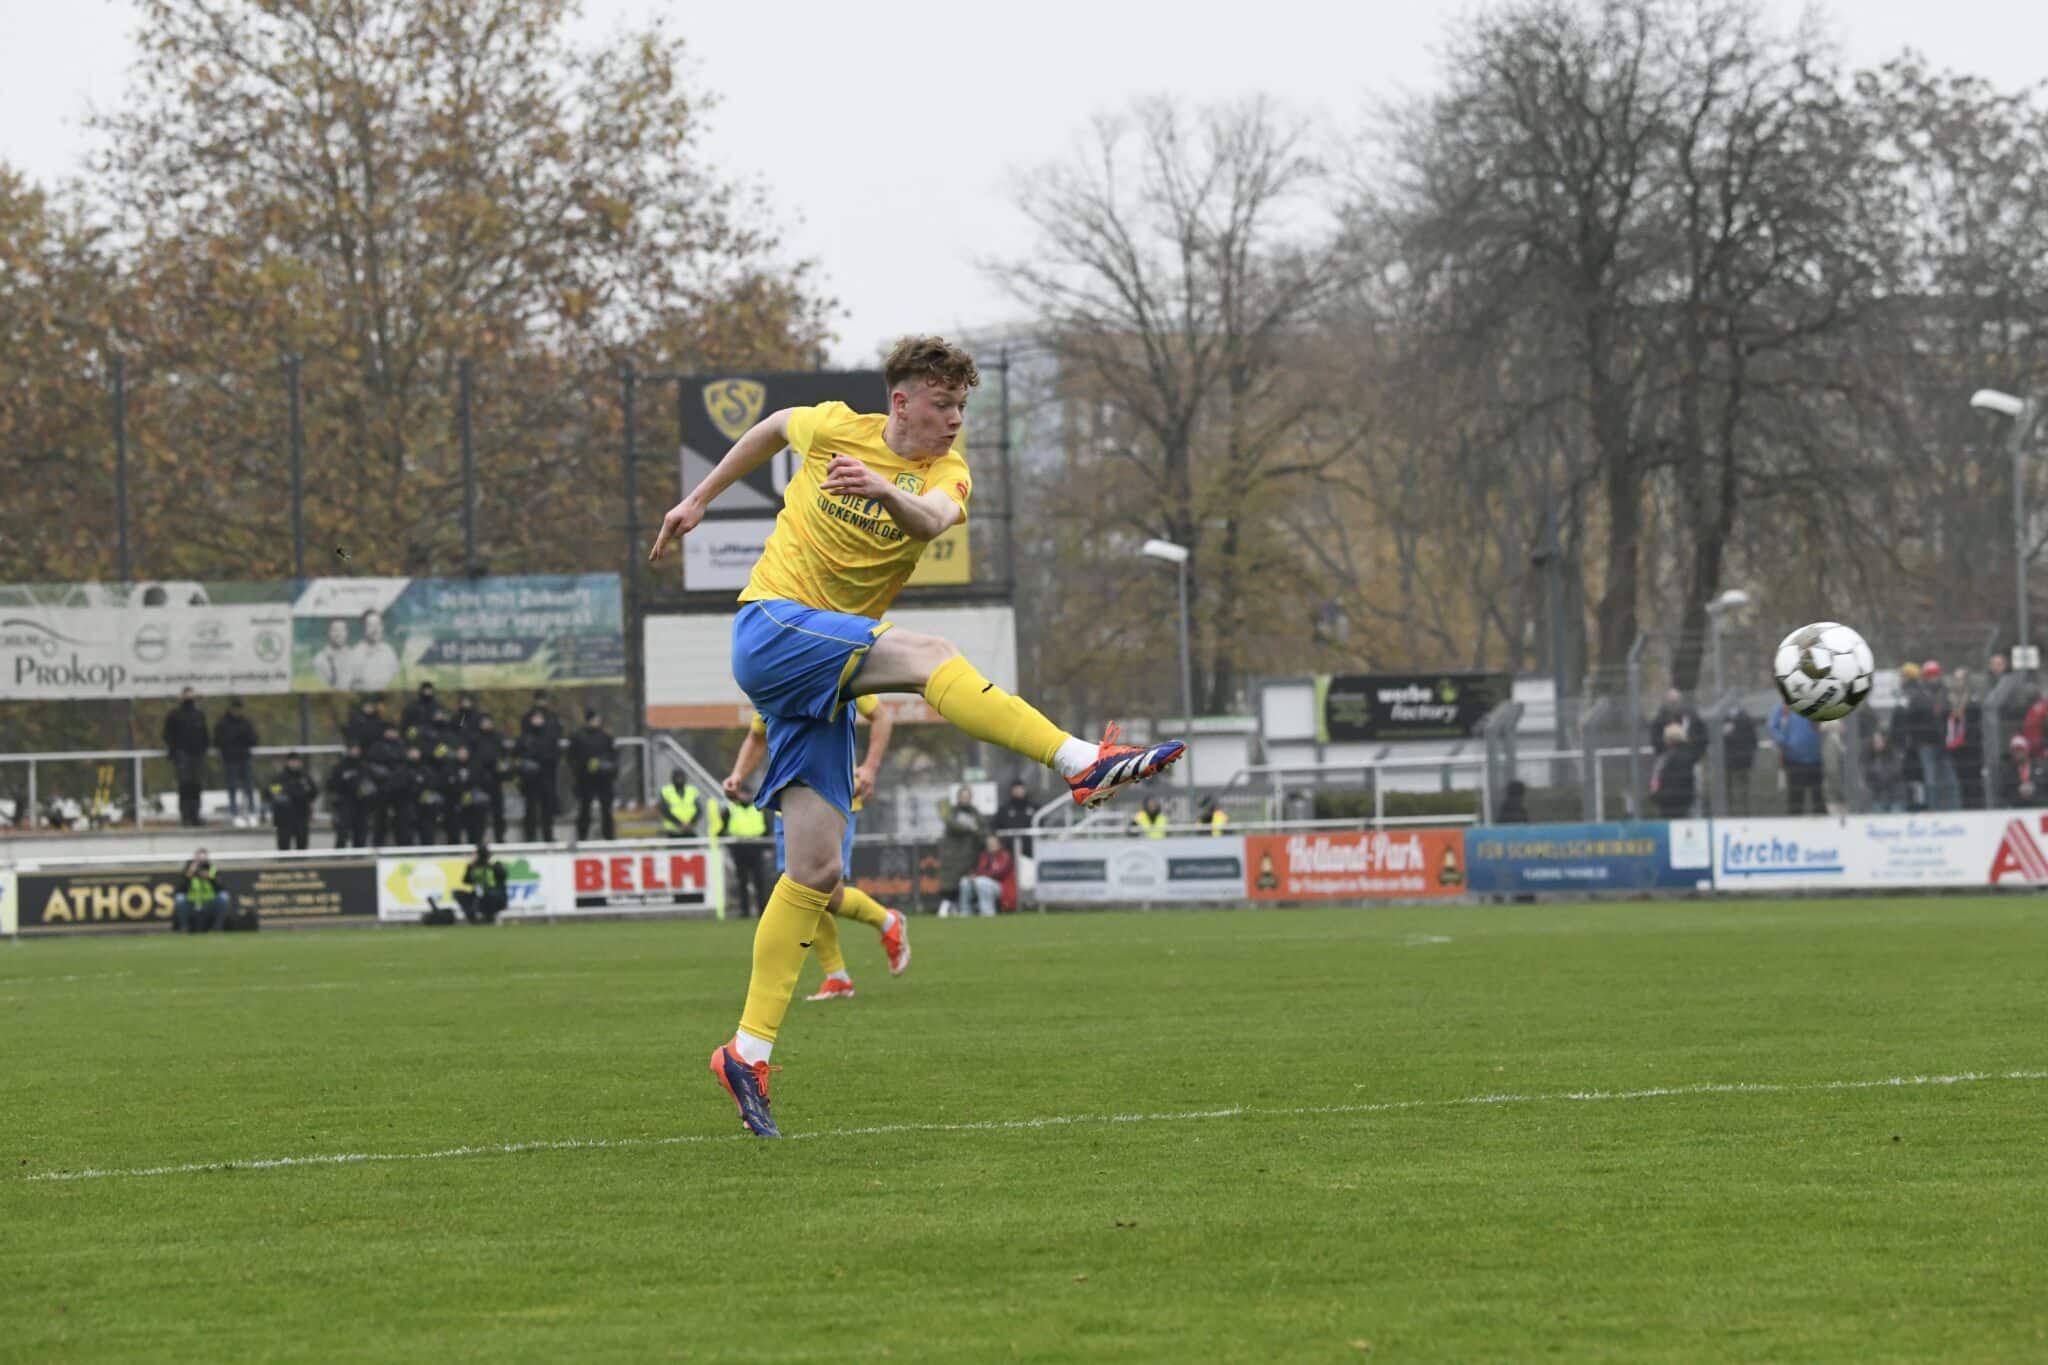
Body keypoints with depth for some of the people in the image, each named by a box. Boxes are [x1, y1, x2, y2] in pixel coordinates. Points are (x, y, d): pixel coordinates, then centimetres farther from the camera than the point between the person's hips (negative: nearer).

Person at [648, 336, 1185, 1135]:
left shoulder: (944, 472, 2)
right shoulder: (833, 430, -1)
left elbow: (933, 519, -24)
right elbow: (771, 430, 24)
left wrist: (886, 491, -46)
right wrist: (699, 500, 31)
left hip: (824, 679, 5)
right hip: (771, 629, -5)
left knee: (817, 870, -2)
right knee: (926, 655, -29)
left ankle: (749, 1051, 1)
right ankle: (1084, 763, -42)